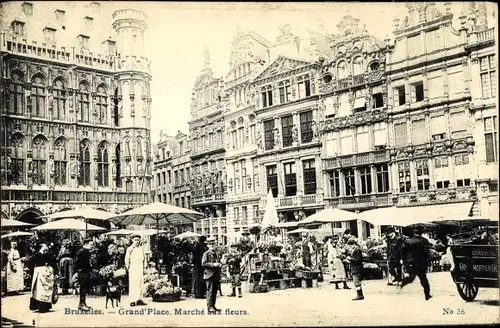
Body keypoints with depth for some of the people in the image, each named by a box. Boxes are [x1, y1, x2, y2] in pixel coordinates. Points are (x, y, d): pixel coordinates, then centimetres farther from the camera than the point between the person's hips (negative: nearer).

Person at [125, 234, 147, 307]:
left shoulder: (141, 248, 14)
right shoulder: (130, 249, -1)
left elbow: (144, 258, 20)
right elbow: (126, 259, 0)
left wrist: (144, 266, 13)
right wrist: (128, 268, -2)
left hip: (140, 268, 5)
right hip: (133, 268, -5)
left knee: (141, 284, 2)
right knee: (133, 284, -9)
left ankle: (139, 299, 7)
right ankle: (132, 301, -8)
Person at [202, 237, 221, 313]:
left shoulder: (215, 254, 20)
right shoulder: (206, 254, -4)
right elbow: (203, 263, -15)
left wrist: (219, 264, 8)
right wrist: (213, 264, -21)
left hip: (216, 275, 8)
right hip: (210, 275, -8)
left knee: (215, 291, 10)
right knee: (210, 291, -8)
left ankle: (213, 306, 17)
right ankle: (209, 307, -7)